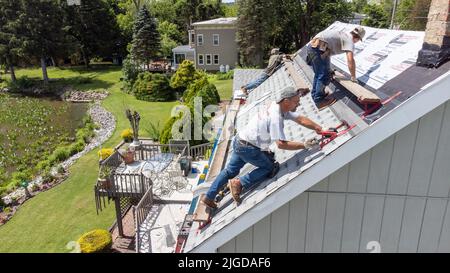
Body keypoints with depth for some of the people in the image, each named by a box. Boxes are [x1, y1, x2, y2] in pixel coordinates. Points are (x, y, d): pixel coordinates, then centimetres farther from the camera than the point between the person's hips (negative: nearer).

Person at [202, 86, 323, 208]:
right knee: (269, 167, 8)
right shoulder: (275, 117, -26)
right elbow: (281, 144, -28)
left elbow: (301, 119, 4)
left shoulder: (275, 105, 1)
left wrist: (320, 129, -1)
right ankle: (239, 183, 3)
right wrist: (304, 145, -24)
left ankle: (208, 197, 27)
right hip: (248, 148, -9)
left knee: (230, 170, 19)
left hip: (239, 141, 9)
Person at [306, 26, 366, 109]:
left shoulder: (342, 34, 27)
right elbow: (350, 60, -13)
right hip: (319, 49, -9)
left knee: (318, 74, 23)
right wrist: (353, 77, -2)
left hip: (311, 46, 9)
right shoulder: (349, 40, 0)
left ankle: (315, 95, 34)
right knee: (324, 76, 0)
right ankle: (319, 100, 6)